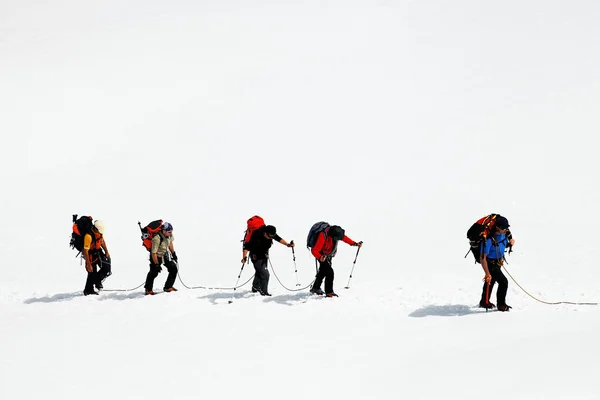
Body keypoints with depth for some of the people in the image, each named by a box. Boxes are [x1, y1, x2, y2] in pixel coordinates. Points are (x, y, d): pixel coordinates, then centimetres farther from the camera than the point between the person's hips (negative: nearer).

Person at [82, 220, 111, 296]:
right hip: (90, 253, -7)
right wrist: (89, 265, -26)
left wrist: (106, 252, 7)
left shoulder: (99, 231, -10)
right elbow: (85, 251, -29)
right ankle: (88, 291, 13)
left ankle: (97, 281, 25)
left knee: (106, 268, 2)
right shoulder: (88, 236, -33)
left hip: (98, 251, 7)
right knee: (92, 273, -5)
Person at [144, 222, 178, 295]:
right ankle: (148, 289, 18)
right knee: (154, 272, -4)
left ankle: (168, 287, 12)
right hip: (156, 256, -7)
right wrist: (156, 264, -24)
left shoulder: (169, 235, -14)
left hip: (165, 254, 7)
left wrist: (173, 253, 15)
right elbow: (154, 253, -29)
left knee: (174, 268, 0)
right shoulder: (157, 238, -35)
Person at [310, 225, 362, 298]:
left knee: (323, 271, 22)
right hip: (322, 255, -8)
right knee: (329, 272, -18)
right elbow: (314, 250, -39)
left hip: (329, 255, 8)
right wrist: (320, 257, -58)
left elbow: (344, 237, 0)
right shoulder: (323, 237, -40)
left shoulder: (335, 231, -22)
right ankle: (329, 292, -7)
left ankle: (316, 288, 40)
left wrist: (355, 243, -2)